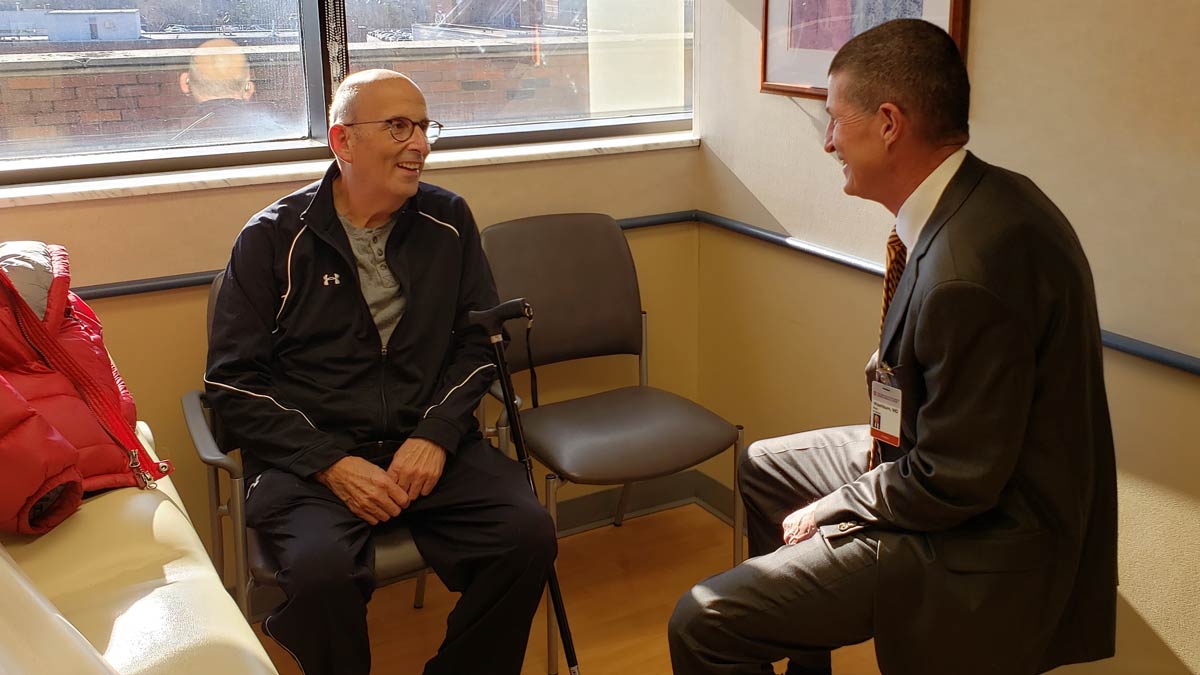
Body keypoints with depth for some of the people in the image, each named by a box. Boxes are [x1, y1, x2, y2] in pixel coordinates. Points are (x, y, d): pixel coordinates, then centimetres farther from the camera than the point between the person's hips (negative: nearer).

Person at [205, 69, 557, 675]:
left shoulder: (448, 222, 9)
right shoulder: (273, 239, 1)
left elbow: (479, 342, 10)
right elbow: (234, 381, -1)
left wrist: (437, 434, -8)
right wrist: (330, 463, -13)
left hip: (428, 445, 3)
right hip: (307, 454, -2)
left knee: (528, 532, -21)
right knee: (322, 568, -32)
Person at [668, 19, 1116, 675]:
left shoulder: (970, 268, -32)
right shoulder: (982, 198, -1)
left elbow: (953, 484, -25)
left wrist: (830, 510, -11)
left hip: (988, 543, -10)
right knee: (765, 467, 25)